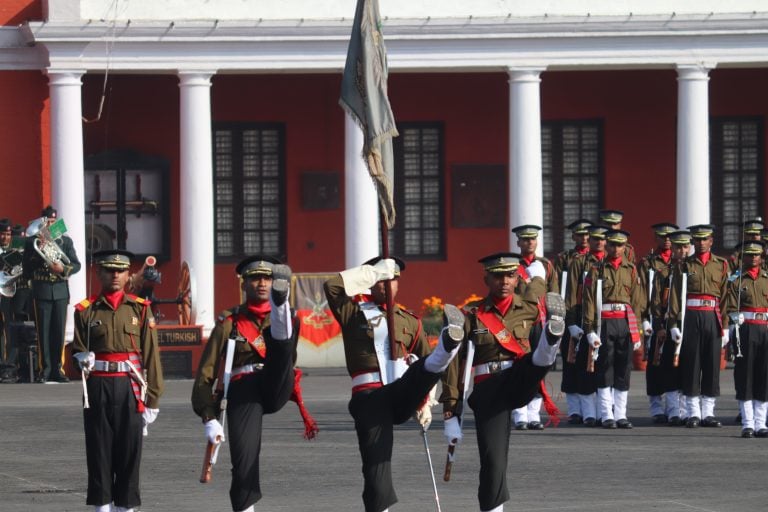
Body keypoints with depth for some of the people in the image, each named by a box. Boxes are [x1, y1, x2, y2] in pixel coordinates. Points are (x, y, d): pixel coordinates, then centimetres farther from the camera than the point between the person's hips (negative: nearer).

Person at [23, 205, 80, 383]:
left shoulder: (66, 241, 11)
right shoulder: (32, 242, 6)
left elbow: (76, 265, 7)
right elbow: (27, 269, 5)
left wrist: (63, 269, -13)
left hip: (61, 291, 2)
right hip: (41, 292, -2)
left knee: (59, 331, 1)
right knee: (43, 331, -4)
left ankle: (57, 369, 5)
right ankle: (45, 369, -2)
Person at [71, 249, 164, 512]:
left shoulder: (140, 309, 6)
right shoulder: (86, 311, 7)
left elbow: (151, 355, 4)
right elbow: (77, 352, 14)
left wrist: (152, 399, -1)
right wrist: (82, 361, -11)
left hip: (129, 388, 0)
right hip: (97, 389, 0)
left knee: (129, 451, 1)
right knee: (99, 451, 1)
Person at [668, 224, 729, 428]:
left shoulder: (721, 265, 9)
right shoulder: (685, 265, 6)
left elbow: (726, 296, 7)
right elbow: (675, 296, 2)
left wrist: (725, 326, 1)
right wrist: (674, 324, -6)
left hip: (713, 317, 1)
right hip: (690, 317, -1)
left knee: (712, 364, 2)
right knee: (690, 364, -1)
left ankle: (708, 412, 9)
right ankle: (693, 413, 4)